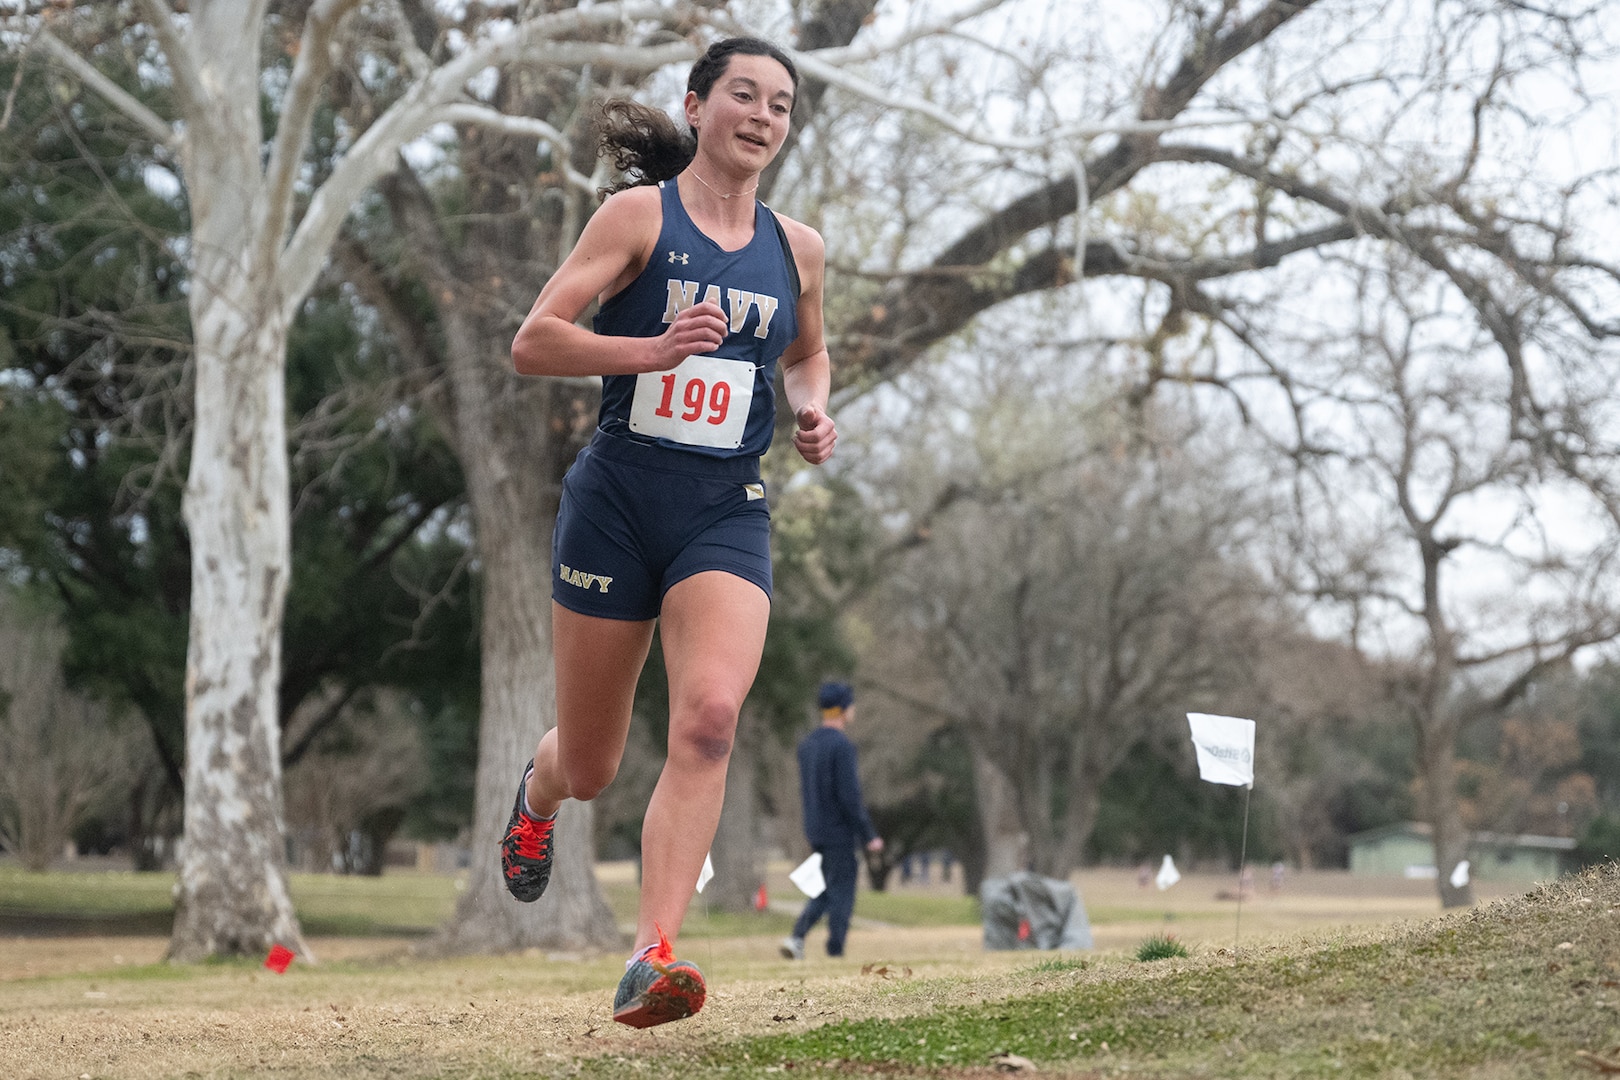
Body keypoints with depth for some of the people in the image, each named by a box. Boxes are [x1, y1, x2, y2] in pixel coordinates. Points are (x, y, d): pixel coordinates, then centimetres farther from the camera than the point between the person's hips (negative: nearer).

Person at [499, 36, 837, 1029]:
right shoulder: (640, 214, -3)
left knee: (710, 715, -26)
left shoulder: (797, 247, 10)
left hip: (727, 511, 2)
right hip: (619, 499, -2)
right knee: (589, 770, 9)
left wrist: (814, 411, 8)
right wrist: (652, 349, -23)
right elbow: (533, 342, -10)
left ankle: (652, 961, -29)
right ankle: (538, 790, 49)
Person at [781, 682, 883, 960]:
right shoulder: (841, 745, -16)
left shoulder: (806, 744, 11)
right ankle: (835, 952, 1)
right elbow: (849, 795, -19)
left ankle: (797, 937, 0)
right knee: (841, 893, 0)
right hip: (839, 832, -8)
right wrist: (869, 835, -14)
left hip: (815, 832, 8)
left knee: (825, 890, 15)